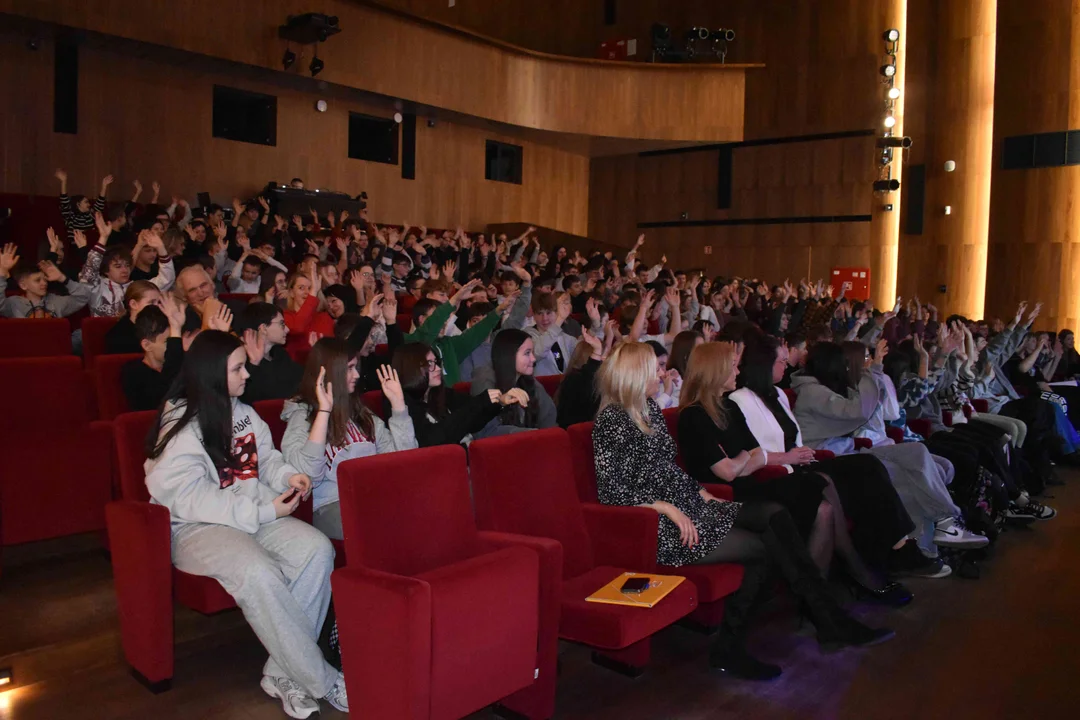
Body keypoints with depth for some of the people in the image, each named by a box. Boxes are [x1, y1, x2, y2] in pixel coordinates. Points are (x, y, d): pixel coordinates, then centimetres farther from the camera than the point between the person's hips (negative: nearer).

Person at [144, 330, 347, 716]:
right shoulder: (179, 427, -11)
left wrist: (288, 475, -2)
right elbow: (191, 498, -18)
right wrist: (264, 511, -21)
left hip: (255, 514, 7)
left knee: (317, 548, -22)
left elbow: (266, 458, 22)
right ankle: (321, 681, -22)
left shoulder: (243, 413, 10)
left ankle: (282, 671, -16)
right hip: (196, 527, -6)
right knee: (257, 572, -35)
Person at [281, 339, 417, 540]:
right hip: (332, 507, -5)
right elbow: (307, 474, -15)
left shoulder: (360, 412, 22)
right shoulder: (302, 415, 4)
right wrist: (324, 411, -15)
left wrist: (397, 404, 12)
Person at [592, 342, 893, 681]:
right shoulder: (612, 421, -13)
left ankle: (830, 619, -9)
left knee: (775, 514, -9)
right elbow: (611, 492, -17)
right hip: (659, 526, -8)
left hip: (688, 507, 8)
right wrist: (667, 508, -20)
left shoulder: (648, 409, 14)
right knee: (764, 546, -16)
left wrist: (701, 492, 8)